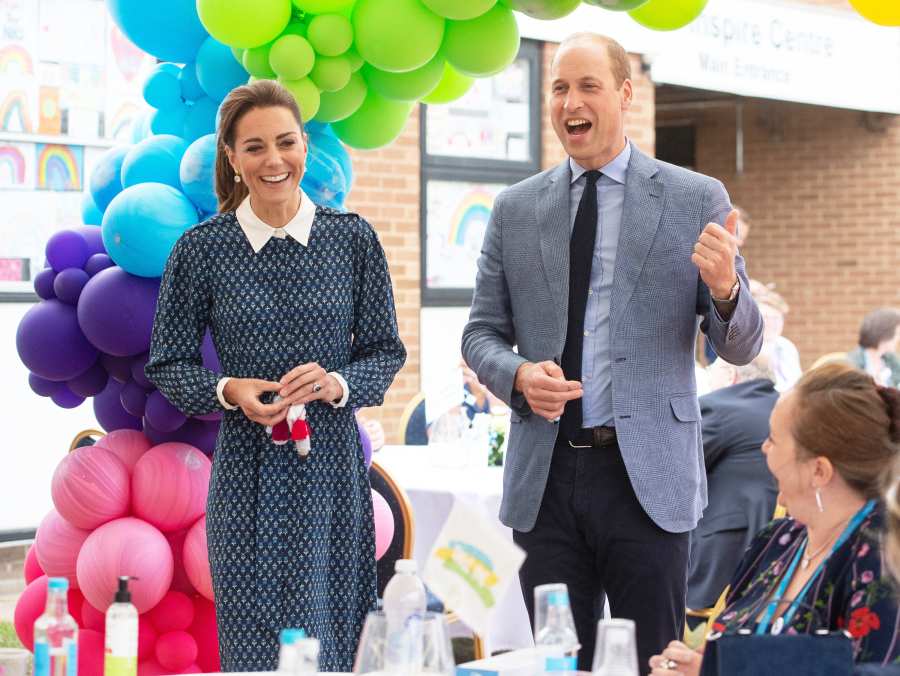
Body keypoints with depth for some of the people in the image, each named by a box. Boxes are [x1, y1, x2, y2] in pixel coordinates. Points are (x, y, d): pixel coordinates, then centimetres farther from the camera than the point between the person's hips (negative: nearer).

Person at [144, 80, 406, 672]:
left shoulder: (353, 239, 3)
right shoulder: (201, 249, 0)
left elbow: (386, 350, 8)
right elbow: (168, 365, 7)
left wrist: (338, 384, -12)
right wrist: (229, 392, -11)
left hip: (333, 472, 1)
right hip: (247, 474, -1)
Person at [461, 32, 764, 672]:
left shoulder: (697, 199, 2)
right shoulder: (515, 209, 9)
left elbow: (742, 347, 2)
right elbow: (481, 334, 13)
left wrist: (725, 289, -20)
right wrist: (519, 375, -9)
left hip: (648, 474, -2)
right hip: (545, 473, 2)